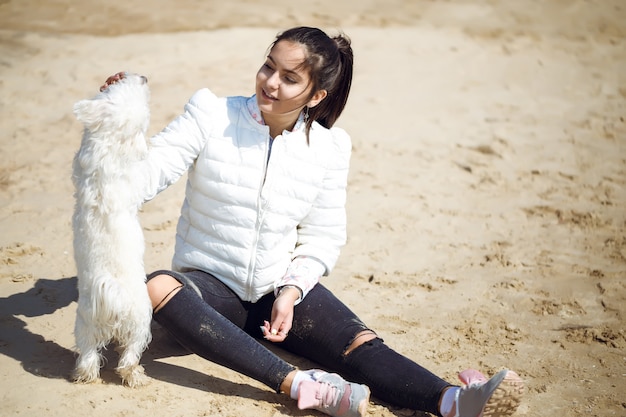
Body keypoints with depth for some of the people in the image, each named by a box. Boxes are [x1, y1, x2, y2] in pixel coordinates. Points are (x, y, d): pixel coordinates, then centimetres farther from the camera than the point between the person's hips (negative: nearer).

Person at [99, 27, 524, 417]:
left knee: (360, 344, -24)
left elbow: (322, 239, 2)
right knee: (156, 288, -37)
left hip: (281, 287, 2)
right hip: (210, 286, -1)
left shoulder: (329, 148, -2)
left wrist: (292, 291, -14)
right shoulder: (211, 116, -7)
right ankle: (295, 383, -45)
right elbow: (146, 175, -14)